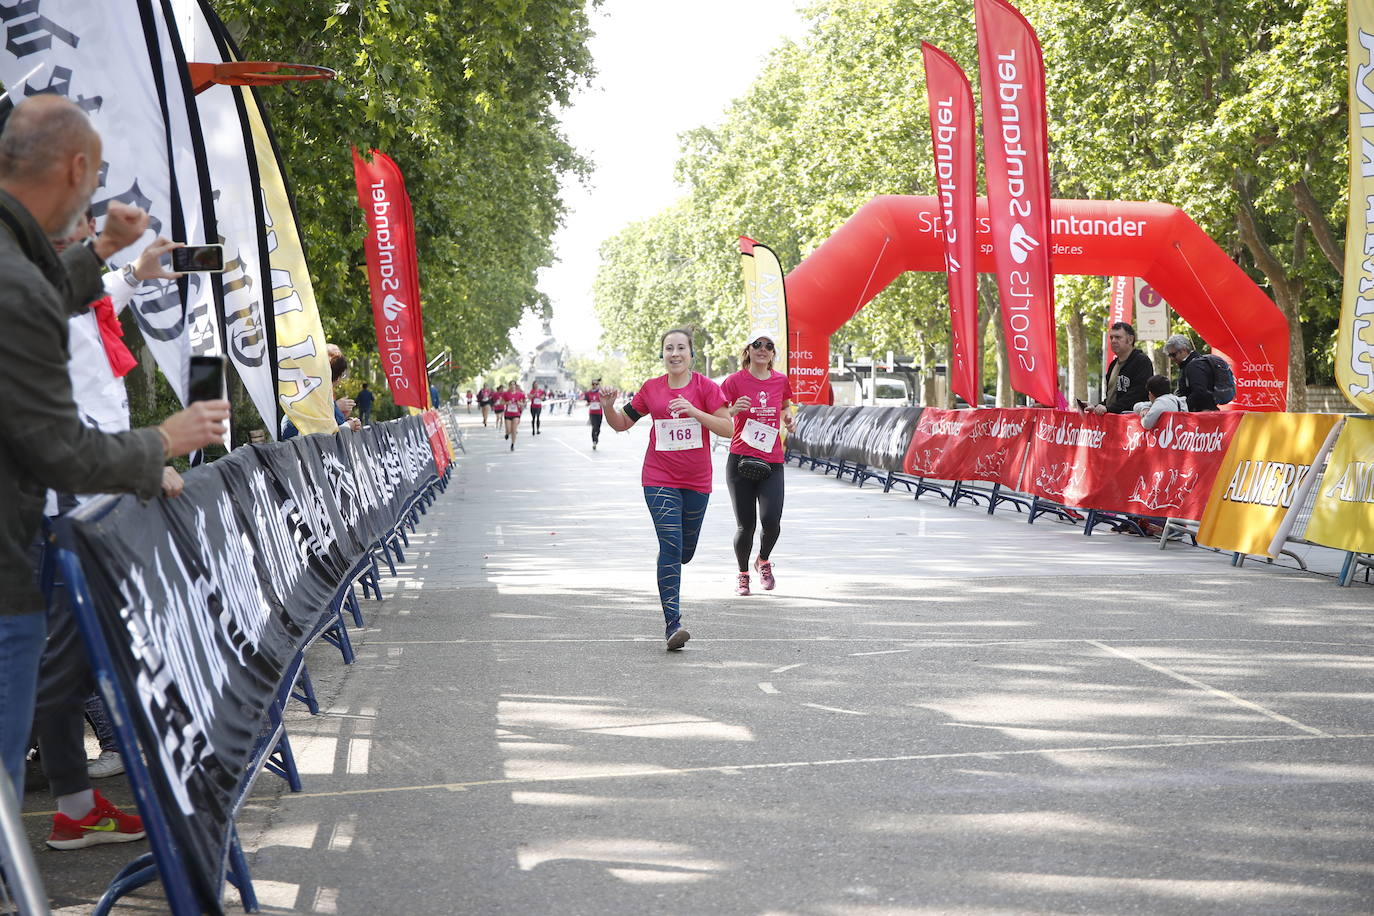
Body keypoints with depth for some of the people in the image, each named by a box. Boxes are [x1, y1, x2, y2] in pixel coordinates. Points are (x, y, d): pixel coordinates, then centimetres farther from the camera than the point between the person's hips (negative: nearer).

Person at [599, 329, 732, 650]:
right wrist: (608, 407, -8)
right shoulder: (651, 389, 3)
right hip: (659, 480, -1)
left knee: (685, 551, 13)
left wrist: (694, 411, -21)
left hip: (697, 482, 1)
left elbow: (728, 428, -9)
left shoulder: (705, 386, -3)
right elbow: (622, 424, 13)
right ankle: (672, 623, -16)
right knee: (671, 546, -15)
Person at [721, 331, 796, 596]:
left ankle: (763, 561, 19)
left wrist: (787, 420, 6)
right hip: (741, 460, -2)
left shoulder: (781, 381, 7)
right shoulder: (735, 381, -2)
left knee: (771, 520, -13)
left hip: (772, 461, 2)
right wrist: (734, 410, -20)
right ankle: (742, 574, 22)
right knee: (746, 524, -2)